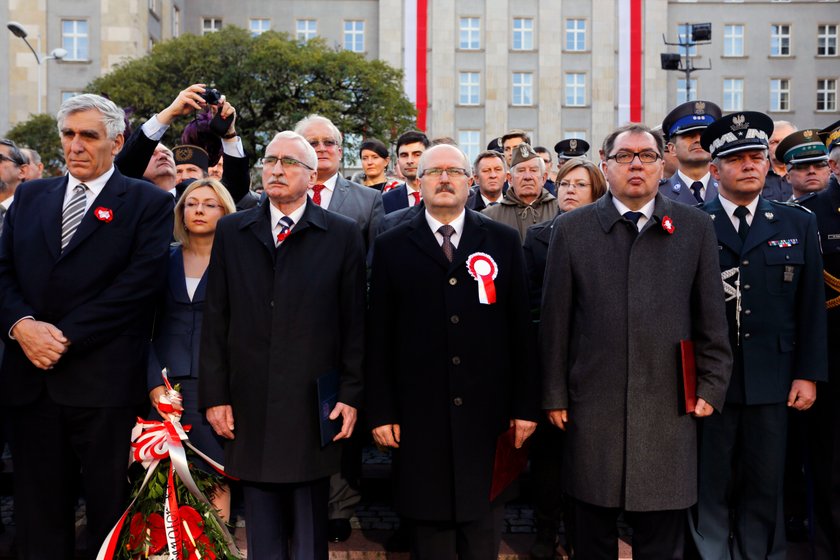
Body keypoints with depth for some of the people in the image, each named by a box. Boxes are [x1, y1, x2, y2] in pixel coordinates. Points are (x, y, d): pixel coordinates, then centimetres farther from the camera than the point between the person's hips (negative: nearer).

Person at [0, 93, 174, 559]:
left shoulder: (149, 203, 1)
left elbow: (141, 283, -10)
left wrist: (66, 337, -14)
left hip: (103, 383, -4)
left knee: (110, 512, 6)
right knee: (38, 514, 12)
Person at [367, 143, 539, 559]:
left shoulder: (504, 242, 6)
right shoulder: (391, 247, 4)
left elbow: (520, 329, 5)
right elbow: (379, 336, 2)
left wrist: (525, 406, 2)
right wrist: (380, 412, -2)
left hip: (487, 414, 1)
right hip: (420, 415, 0)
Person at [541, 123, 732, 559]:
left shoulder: (695, 228, 6)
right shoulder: (571, 229, 3)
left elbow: (711, 320, 8)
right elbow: (555, 321, 3)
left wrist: (711, 387, 3)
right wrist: (554, 395, 1)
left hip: (669, 409, 1)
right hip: (593, 409, 0)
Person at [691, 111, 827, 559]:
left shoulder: (798, 224, 9)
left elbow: (811, 306, 7)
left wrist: (808, 374, 2)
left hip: (771, 380, 2)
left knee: (765, 486, 10)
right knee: (711, 487, 7)